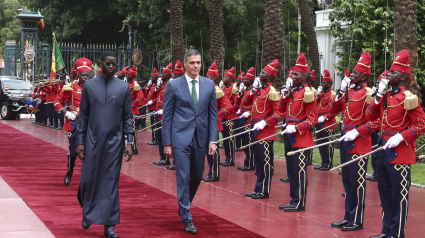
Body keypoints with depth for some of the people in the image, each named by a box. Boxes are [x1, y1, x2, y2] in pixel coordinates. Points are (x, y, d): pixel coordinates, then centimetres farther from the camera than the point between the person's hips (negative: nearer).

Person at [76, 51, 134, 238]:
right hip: (92, 140, 0)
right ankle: (87, 212, 30)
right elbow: (83, 116, 5)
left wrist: (129, 142, -3)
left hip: (114, 141, 0)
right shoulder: (89, 86, 3)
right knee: (88, 179, 1)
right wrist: (80, 141, 1)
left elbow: (128, 117, 4)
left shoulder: (124, 87, 2)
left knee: (111, 182, 1)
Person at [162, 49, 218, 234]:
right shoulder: (173, 85, -3)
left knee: (197, 177, 14)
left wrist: (212, 140, -1)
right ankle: (187, 219, 2)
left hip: (201, 139, 4)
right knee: (183, 178, -5)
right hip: (181, 138, -4)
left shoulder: (209, 85, 5)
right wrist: (167, 142, -4)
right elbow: (167, 116, -1)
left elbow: (213, 114, 7)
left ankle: (184, 206, 37)